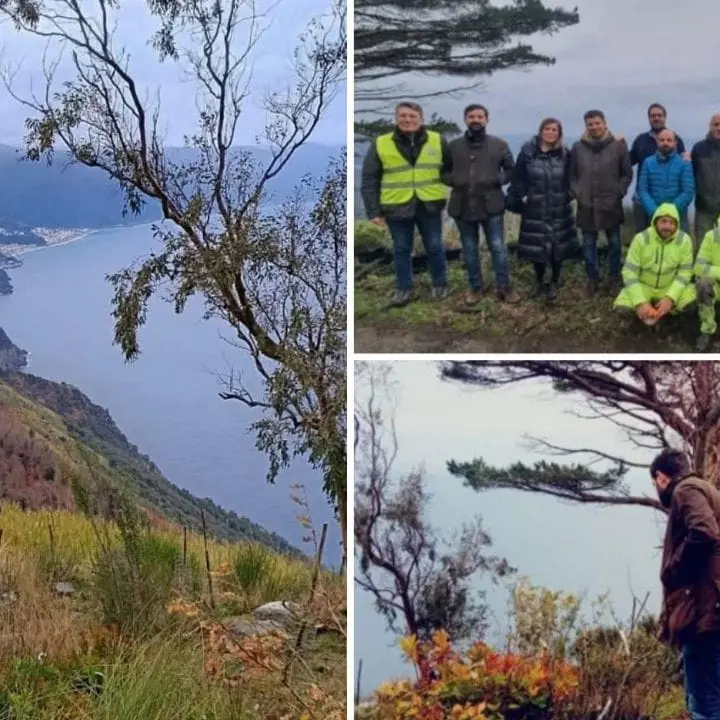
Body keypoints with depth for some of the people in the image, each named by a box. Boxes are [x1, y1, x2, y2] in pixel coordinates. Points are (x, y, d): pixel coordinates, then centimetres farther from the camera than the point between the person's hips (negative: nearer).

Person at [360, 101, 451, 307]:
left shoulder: (438, 141, 1)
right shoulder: (380, 144, -2)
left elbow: (450, 170, 10)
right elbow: (369, 180, 0)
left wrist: (446, 197, 4)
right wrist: (373, 210, -4)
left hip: (429, 205, 0)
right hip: (397, 206, 0)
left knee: (434, 247, 9)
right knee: (401, 249, 8)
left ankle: (440, 284, 26)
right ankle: (404, 289, 21)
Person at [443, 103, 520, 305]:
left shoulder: (499, 145, 3)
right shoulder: (454, 146, 6)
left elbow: (511, 170, 9)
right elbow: (443, 170, 13)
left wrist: (498, 180, -9)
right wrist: (453, 180, -7)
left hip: (491, 205, -2)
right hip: (463, 206, 2)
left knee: (498, 247, 1)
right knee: (469, 249, 10)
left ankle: (504, 286, 13)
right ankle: (475, 287, 22)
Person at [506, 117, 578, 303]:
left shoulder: (565, 154, 2)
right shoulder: (528, 152, -4)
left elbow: (570, 180, 8)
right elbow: (518, 180, -5)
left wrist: (568, 196, -2)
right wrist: (516, 201, -8)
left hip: (559, 210, 1)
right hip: (534, 210, -1)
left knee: (558, 247, 4)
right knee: (536, 247, 5)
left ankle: (554, 284, 20)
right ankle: (539, 282, 25)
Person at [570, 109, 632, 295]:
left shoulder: (618, 145, -3)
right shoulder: (578, 147, 2)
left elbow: (627, 174, 1)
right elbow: (572, 175, 8)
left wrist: (618, 194, -7)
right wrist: (577, 194, -3)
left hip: (611, 206, -1)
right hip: (586, 206, 1)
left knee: (615, 243, 11)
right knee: (589, 244, 9)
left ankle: (615, 278, 25)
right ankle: (592, 278, 21)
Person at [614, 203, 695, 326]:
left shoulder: (684, 240, -14)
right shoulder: (641, 239, -17)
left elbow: (685, 272, -12)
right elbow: (629, 272, -17)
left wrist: (670, 298, -27)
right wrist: (640, 302, -29)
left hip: (670, 288, 1)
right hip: (643, 286, -1)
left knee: (693, 299, -26)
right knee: (622, 306, -27)